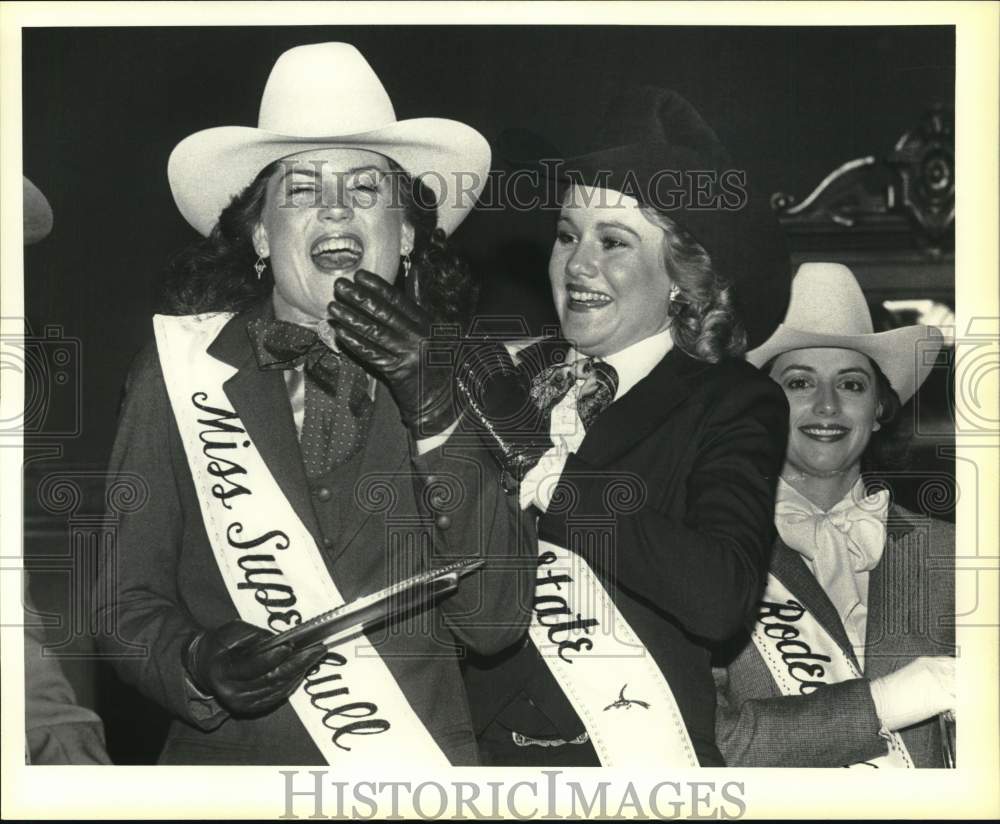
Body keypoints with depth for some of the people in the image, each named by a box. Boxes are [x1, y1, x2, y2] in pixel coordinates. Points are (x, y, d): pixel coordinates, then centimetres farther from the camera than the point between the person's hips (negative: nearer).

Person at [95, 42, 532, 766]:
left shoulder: (453, 379, 6)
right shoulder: (183, 369, 2)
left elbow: (496, 625, -2)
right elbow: (126, 598, 5)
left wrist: (438, 425, -10)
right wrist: (195, 665, -14)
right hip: (229, 762, 1)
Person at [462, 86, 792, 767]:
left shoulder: (735, 405, -4)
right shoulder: (516, 375, 4)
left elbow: (721, 597, -21)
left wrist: (536, 469, -20)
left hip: (637, 749, -3)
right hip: (486, 746, 3)